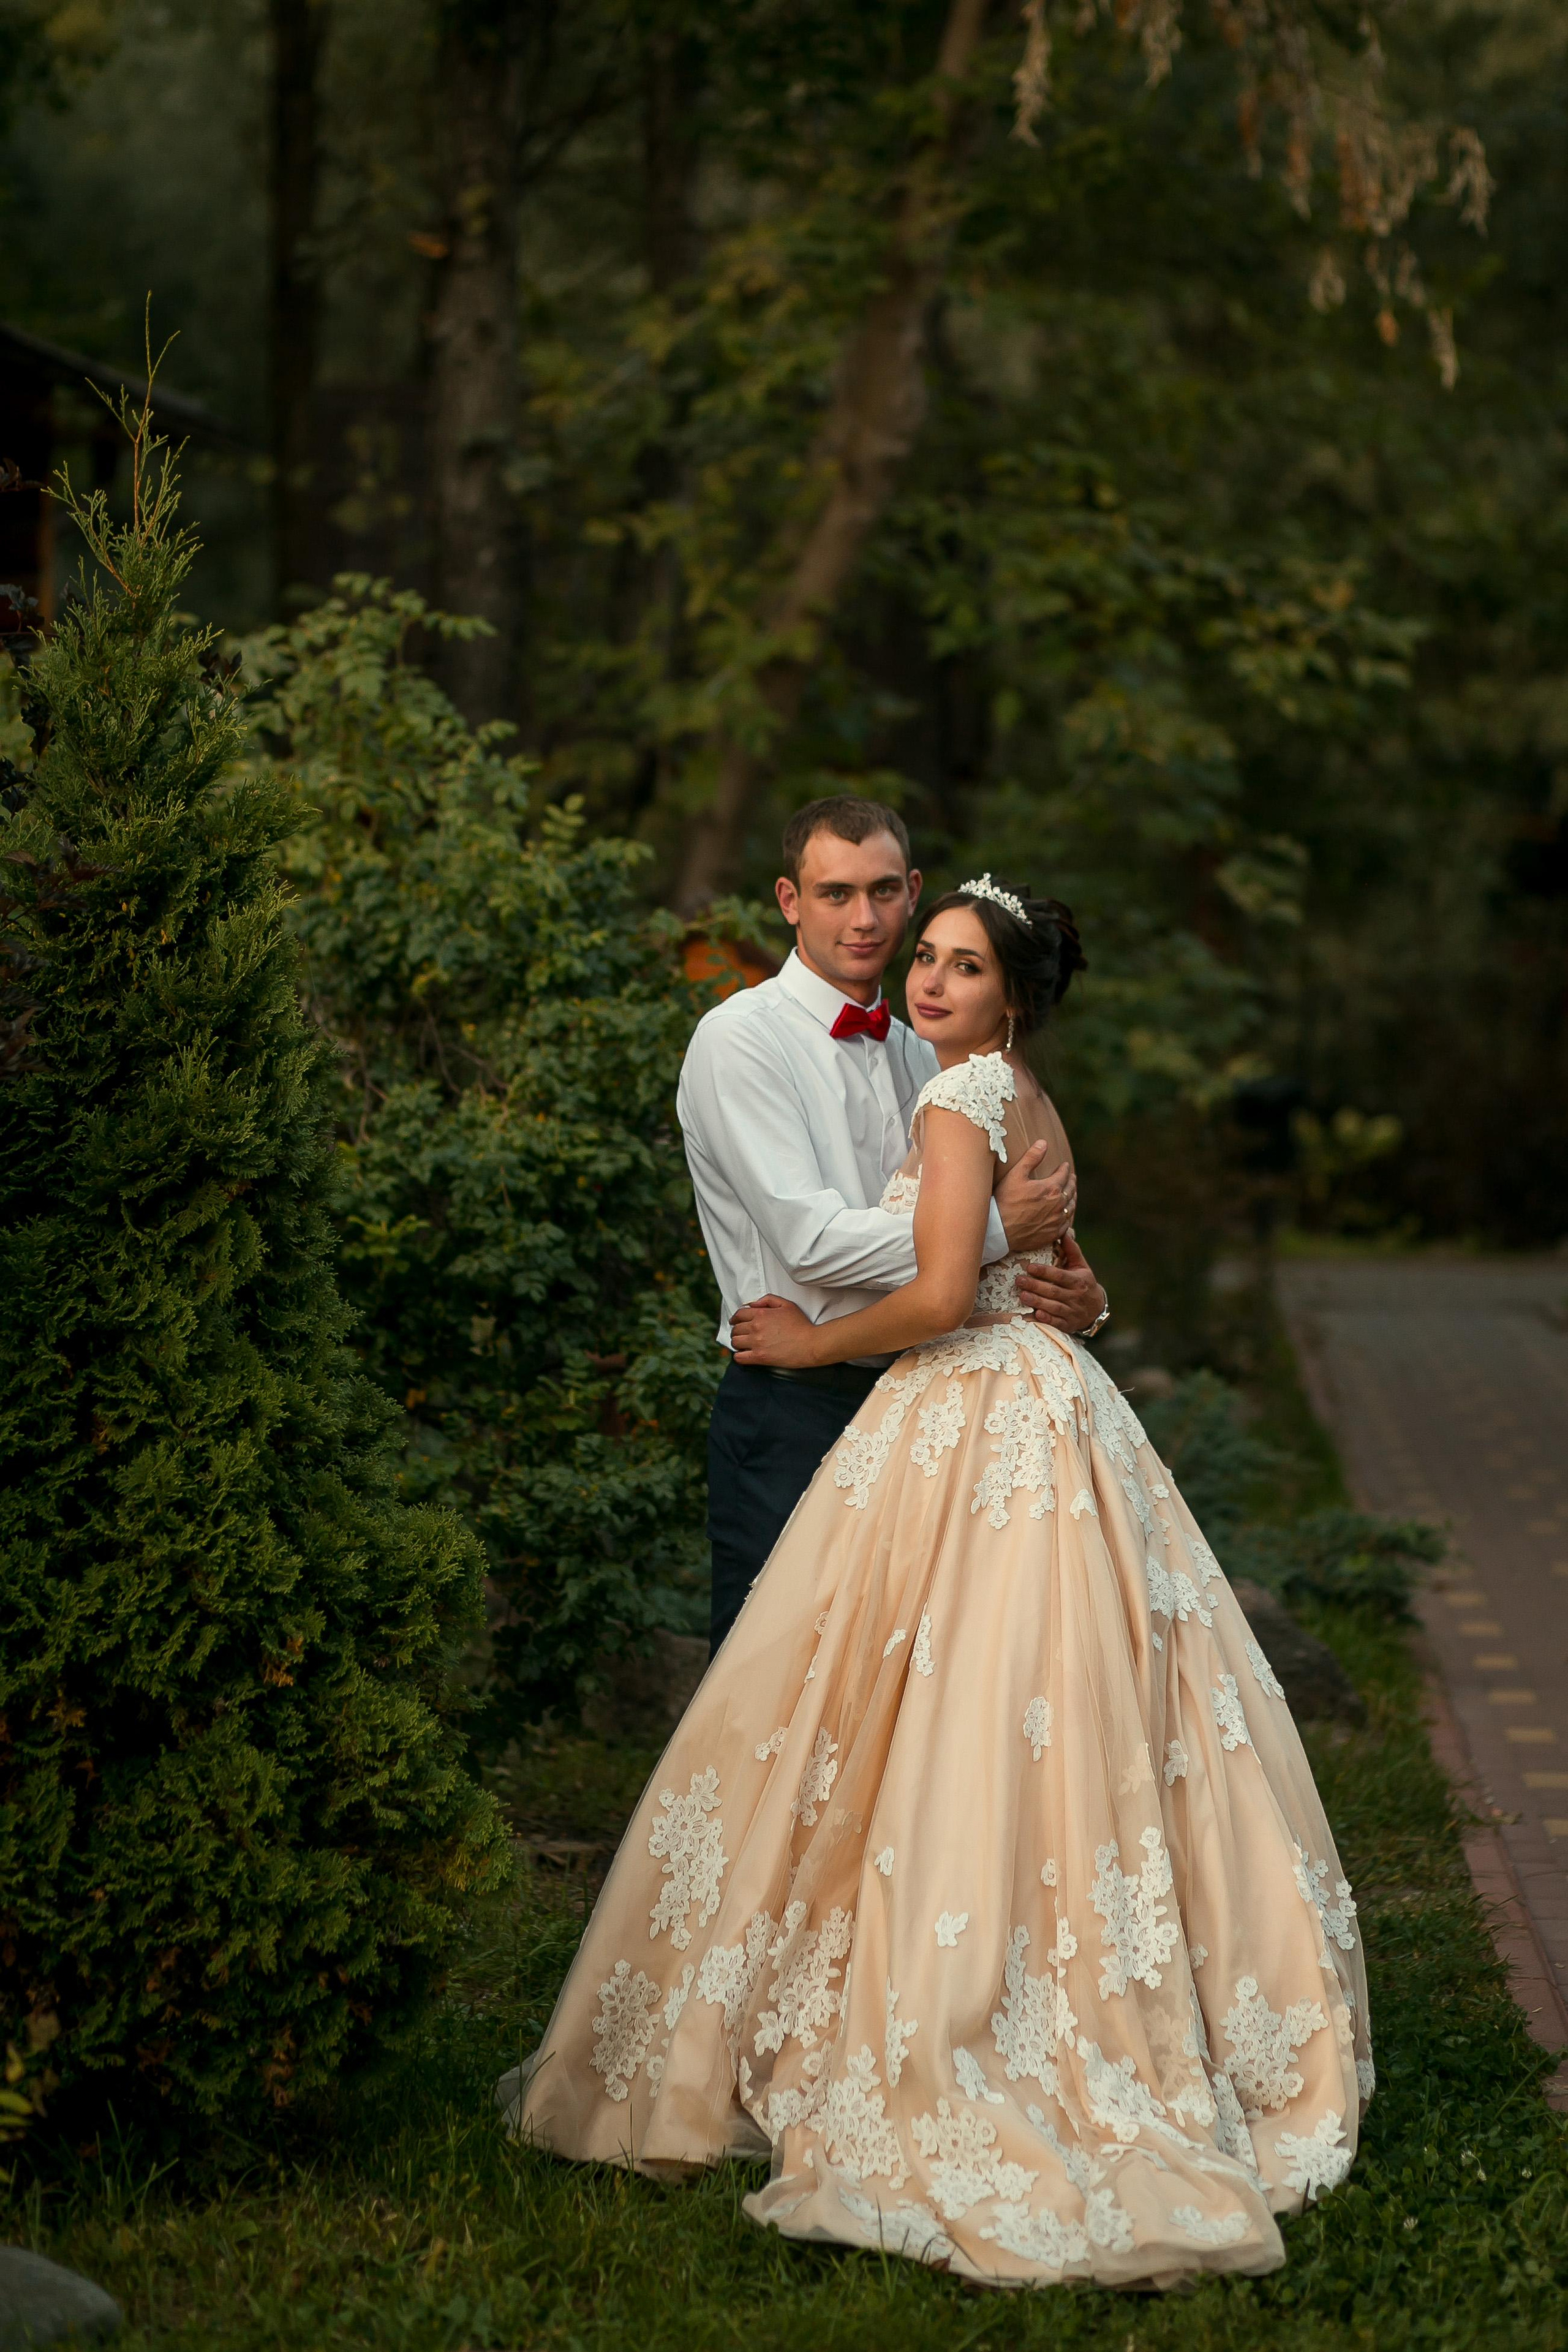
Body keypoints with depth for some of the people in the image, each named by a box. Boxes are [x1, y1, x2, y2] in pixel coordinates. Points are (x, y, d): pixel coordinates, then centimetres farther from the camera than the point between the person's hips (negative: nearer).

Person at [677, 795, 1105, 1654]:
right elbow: (808, 1238, -16)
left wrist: (1079, 1299, -5)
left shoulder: (923, 1058, 17)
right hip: (793, 1418, -6)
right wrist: (997, 1229, -14)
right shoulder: (741, 1039, -6)